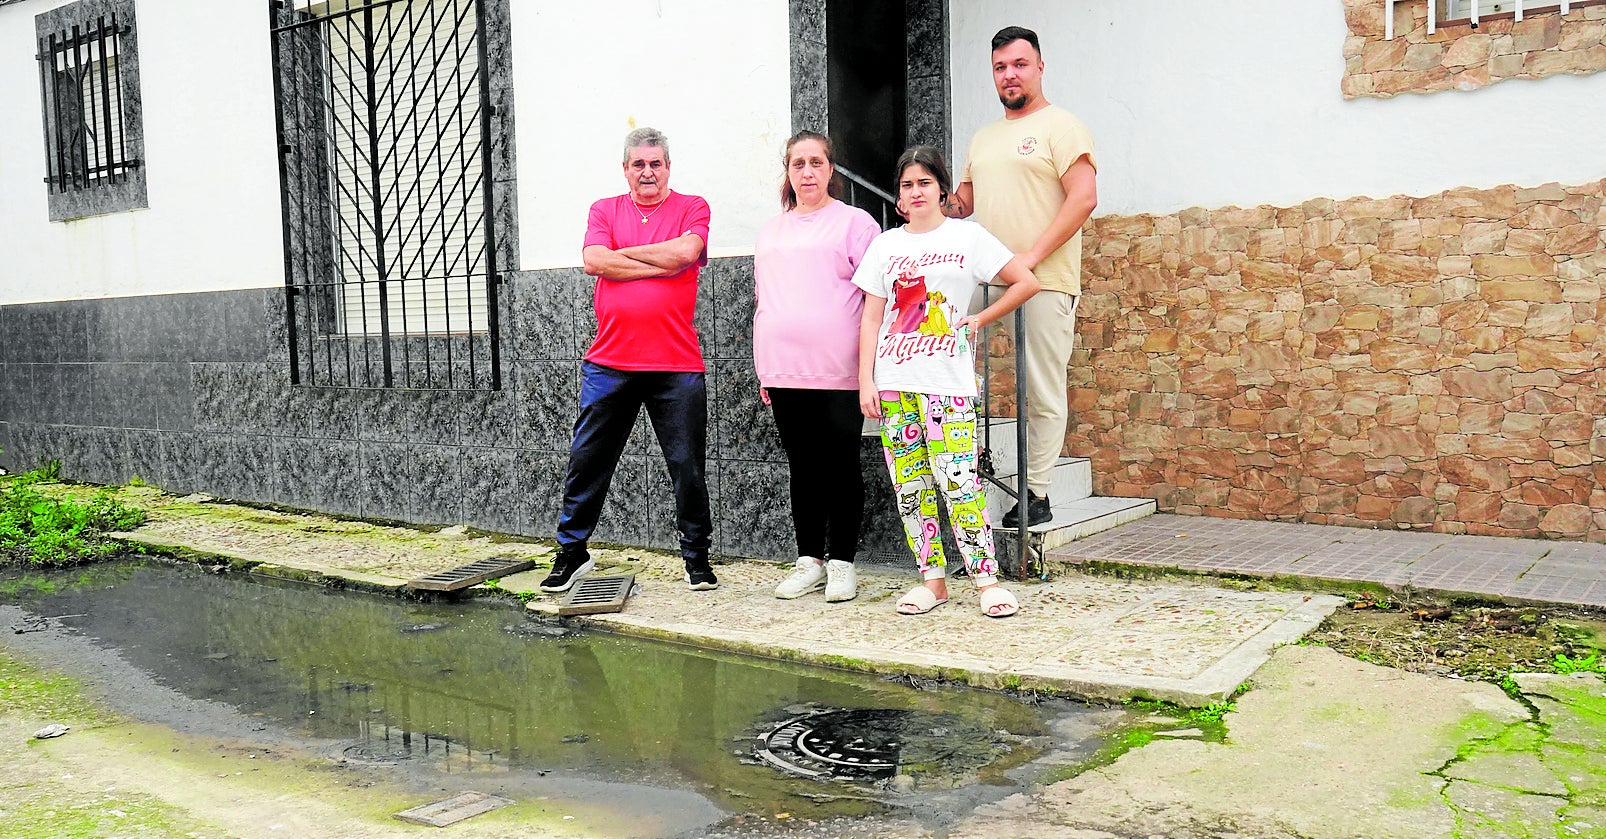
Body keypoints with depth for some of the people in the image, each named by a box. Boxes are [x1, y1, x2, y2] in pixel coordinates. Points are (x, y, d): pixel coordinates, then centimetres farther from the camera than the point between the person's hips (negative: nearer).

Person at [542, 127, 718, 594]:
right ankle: (572, 552, 20)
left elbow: (685, 251, -13)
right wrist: (661, 266, -8)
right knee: (587, 461, 6)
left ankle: (697, 556, 20)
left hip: (677, 365, -1)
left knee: (688, 467, 4)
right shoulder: (605, 210, 13)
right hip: (609, 363, 2)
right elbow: (594, 261, -5)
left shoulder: (691, 207, 7)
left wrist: (623, 254, -2)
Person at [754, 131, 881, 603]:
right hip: (783, 372, 5)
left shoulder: (854, 223, 3)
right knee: (802, 467, 10)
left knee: (841, 467, 2)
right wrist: (764, 370, 15)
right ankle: (809, 560, 18)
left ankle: (841, 562, 10)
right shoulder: (770, 232, 18)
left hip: (837, 371, -5)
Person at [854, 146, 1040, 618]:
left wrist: (979, 320, 3)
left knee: (957, 478, -11)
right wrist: (865, 381, 4)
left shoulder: (967, 236, 5)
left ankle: (986, 579, -2)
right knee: (908, 484, 3)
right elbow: (871, 319, 11)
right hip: (892, 380, 4)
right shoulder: (885, 245, 13)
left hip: (946, 381, -3)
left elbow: (1027, 283, 5)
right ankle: (932, 579, 12)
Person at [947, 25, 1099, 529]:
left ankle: (1035, 496, 5)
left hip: (1044, 282, -7)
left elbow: (1084, 198, -12)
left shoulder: (1060, 126, 0)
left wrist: (1032, 255, -19)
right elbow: (962, 201, 28)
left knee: (1043, 394, -2)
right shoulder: (983, 138, 22)